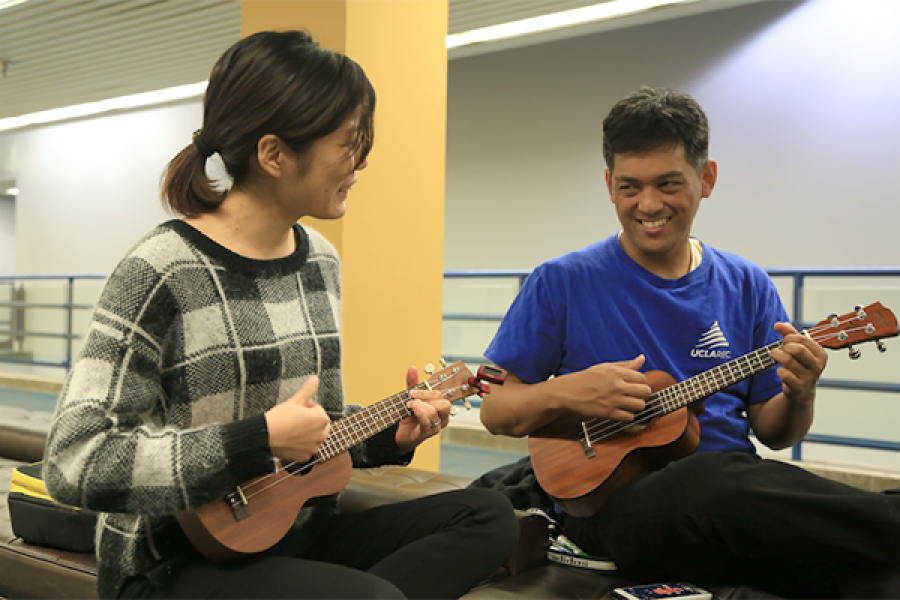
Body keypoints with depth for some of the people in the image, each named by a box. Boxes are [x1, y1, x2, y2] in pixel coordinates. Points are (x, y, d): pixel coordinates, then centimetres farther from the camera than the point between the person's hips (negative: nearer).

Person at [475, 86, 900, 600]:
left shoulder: (746, 286, 9)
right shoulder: (564, 283, -1)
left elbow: (772, 432, 12)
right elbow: (495, 410, 2)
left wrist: (798, 395, -10)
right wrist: (565, 393, -18)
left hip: (733, 490, 3)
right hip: (611, 496, -2)